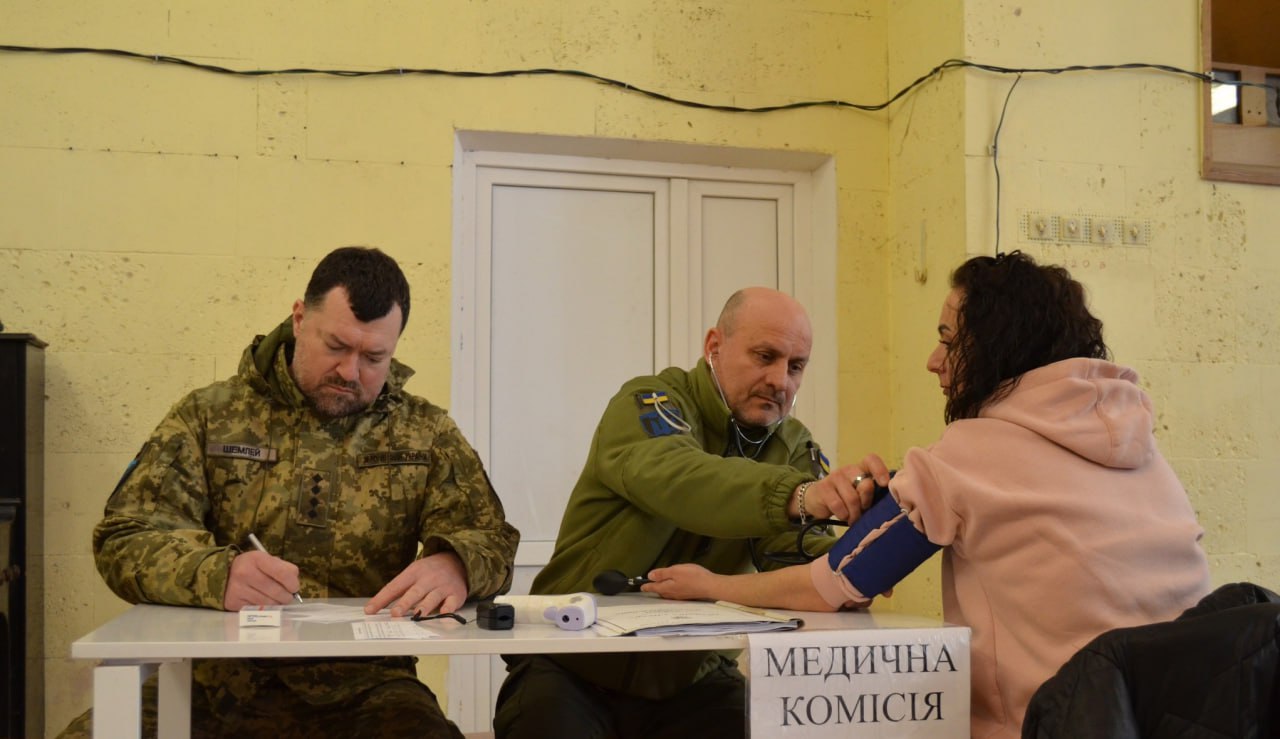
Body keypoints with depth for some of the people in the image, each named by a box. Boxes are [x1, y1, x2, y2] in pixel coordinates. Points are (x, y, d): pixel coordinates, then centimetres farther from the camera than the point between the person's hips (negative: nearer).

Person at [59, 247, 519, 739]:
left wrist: (453, 566, -22)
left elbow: (490, 538, 4)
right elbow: (123, 541, 1)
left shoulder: (426, 435, 11)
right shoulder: (209, 416, 9)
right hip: (214, 682, 0)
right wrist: (216, 575, -22)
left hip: (361, 687, 0)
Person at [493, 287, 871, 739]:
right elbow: (673, 476, -33)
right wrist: (795, 496, -49)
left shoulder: (793, 448, 5)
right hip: (574, 668, -4)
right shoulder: (647, 403, -10)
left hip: (689, 681, 4)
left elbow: (799, 557, -11)